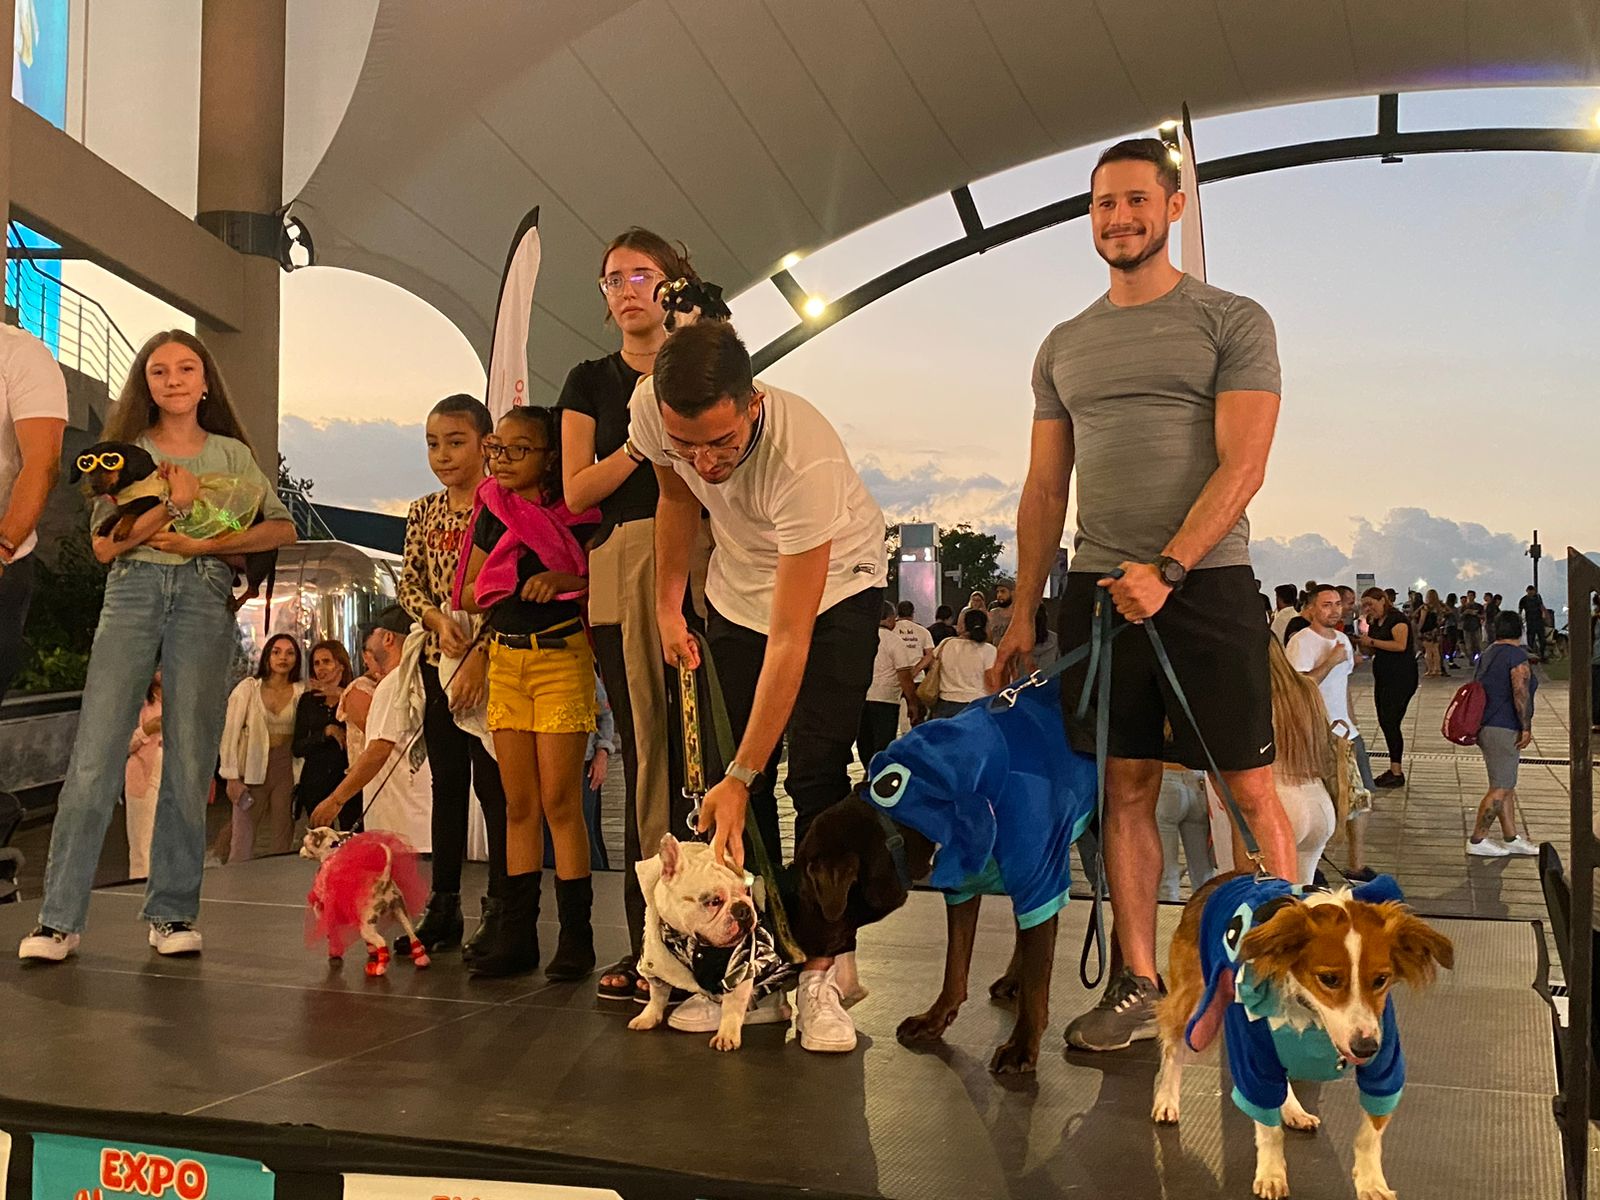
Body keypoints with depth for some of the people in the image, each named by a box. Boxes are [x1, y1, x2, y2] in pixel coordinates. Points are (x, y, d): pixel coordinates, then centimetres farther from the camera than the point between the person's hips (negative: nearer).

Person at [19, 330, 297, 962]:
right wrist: (172, 504, -9)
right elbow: (104, 545, 3)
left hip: (205, 595, 0)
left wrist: (202, 543, -7)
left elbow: (282, 528, 4)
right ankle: (59, 917, -5)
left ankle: (172, 911, 6)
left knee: (191, 761, -1)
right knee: (95, 756, -8)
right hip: (132, 592, 0)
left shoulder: (231, 454, 15)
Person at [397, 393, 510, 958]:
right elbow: (409, 584, 12)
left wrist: (479, 656, -18)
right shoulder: (424, 511, 11)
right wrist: (438, 619, -9)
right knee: (446, 780, 11)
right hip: (439, 657, 6)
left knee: (492, 781, -4)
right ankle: (443, 905, 18)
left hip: (489, 658, -6)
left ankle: (499, 907, 4)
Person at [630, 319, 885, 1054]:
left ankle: (824, 965, -4)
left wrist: (741, 777, -37)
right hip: (736, 589, 5)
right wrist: (667, 605, 4)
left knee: (815, 773, -15)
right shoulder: (650, 410, -25)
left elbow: (788, 641, -38)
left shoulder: (803, 459, -40)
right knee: (741, 783, -1)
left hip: (833, 588, -4)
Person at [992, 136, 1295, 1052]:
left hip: (1207, 584, -4)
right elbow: (1046, 489, 15)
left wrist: (1166, 571, -19)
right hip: (1098, 590, 4)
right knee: (1127, 790, 7)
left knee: (1253, 790, 0)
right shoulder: (1064, 348, 15)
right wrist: (1023, 614, 9)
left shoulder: (1233, 323, 2)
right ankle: (1139, 984, 15)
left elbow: (1242, 468, -8)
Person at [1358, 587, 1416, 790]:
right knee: (1384, 722, 8)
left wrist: (1372, 641, -20)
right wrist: (1360, 642, -1)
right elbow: (1369, 652, 20)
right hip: (1383, 678, 9)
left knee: (1391, 722, -11)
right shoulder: (1374, 624, 15)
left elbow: (1401, 645, -24)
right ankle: (1394, 768, 15)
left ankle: (1397, 773, -7)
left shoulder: (1396, 618, -11)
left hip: (1401, 678, -9)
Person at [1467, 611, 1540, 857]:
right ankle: (1477, 841, -2)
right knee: (1500, 789, -5)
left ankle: (1511, 839, 18)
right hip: (1503, 730, -9)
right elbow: (1521, 692, -22)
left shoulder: (1487, 654, 13)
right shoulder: (1517, 655, -12)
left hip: (1485, 725, 9)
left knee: (1507, 785, 14)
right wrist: (1526, 727, -17)